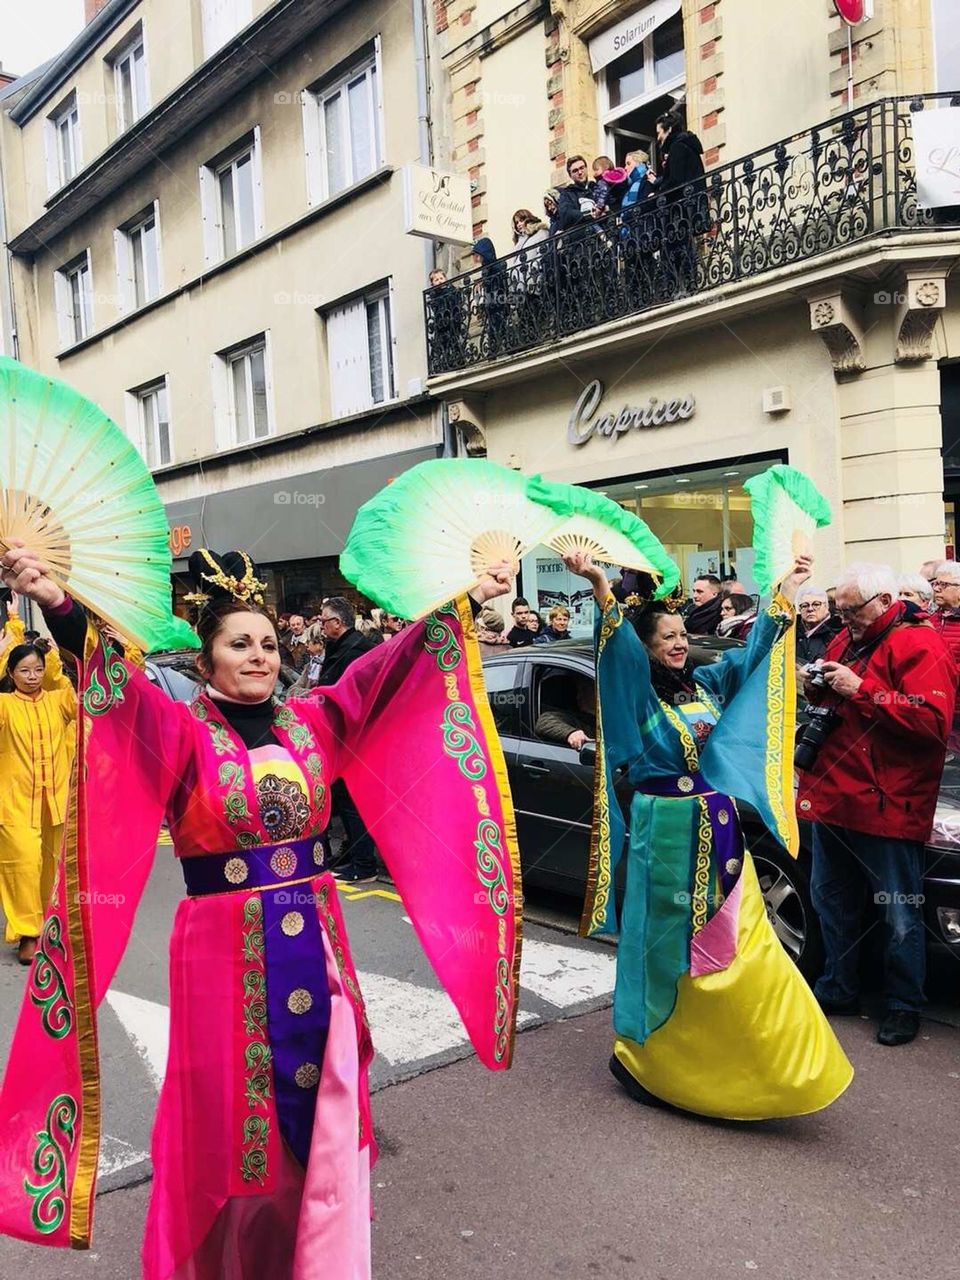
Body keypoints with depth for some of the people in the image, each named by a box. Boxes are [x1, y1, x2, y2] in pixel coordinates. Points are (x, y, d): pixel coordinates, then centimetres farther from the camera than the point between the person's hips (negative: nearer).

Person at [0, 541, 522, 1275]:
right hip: (224, 951, -3)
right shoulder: (181, 732, -8)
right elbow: (117, 681, -25)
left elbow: (394, 666, 1)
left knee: (322, 1117, 13)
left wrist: (466, 603, -3)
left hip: (315, 943, 4)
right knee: (232, 1120, 11)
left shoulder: (312, 723, 3)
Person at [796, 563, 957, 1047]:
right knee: (830, 898, 19)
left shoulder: (919, 645, -12)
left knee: (900, 915, 5)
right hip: (834, 796, 8)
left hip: (886, 805, -8)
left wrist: (860, 689, -24)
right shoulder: (845, 640, 13)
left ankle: (903, 1006, 23)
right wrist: (818, 690, 4)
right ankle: (838, 989, 35)